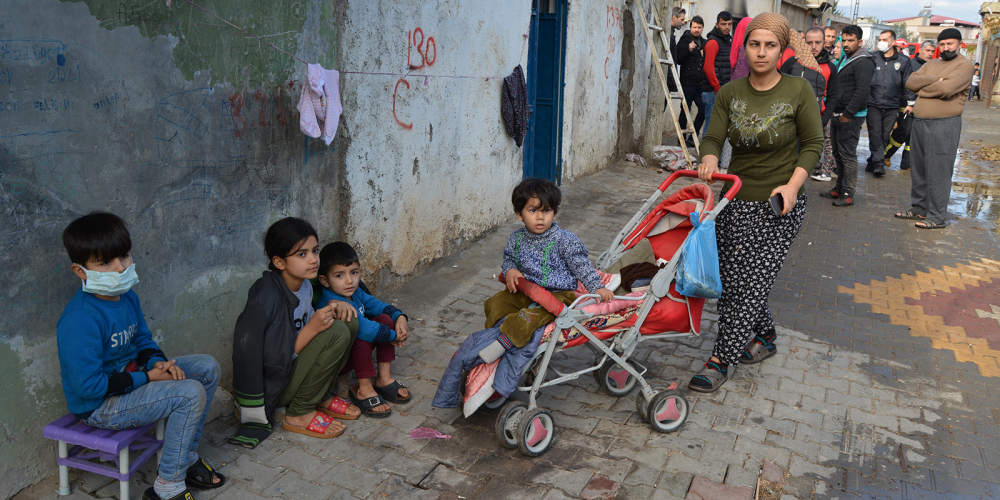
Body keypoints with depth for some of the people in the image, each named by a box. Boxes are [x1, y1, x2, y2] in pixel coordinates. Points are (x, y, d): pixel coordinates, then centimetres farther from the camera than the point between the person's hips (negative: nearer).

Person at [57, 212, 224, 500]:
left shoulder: (127, 296, 1)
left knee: (208, 368, 5)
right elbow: (88, 385, -28)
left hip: (131, 374, 10)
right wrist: (147, 377, -21)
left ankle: (186, 457, 13)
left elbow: (143, 340, 14)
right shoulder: (80, 320, -28)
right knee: (190, 394, -24)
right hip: (97, 405, -9)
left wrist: (157, 362, -8)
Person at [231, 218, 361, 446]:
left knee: (348, 322, -4)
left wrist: (331, 307, -5)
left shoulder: (304, 285, 0)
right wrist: (312, 328, -29)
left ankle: (320, 397, 6)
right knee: (335, 333, -24)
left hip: (292, 369, 8)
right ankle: (298, 414, -10)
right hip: (270, 386, -8)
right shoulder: (265, 298, -25)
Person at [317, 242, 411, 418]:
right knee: (362, 337, -35)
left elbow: (376, 305, 11)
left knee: (385, 318, -5)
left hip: (355, 350, 9)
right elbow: (364, 328, -38)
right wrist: (393, 336, -25)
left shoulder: (355, 293, -2)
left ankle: (384, 378, 0)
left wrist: (400, 317, -7)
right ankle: (364, 390, -18)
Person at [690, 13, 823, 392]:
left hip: (779, 205, -4)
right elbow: (713, 139, -3)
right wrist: (709, 160, -26)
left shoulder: (798, 91, -7)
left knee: (751, 281, -6)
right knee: (730, 279, 5)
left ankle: (723, 359, 3)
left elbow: (813, 144, -2)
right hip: (736, 200, 4)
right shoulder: (730, 94, 1)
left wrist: (793, 185, -15)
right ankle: (765, 337, 31)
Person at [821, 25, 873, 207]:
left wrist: (848, 113, -20)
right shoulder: (845, 59, 17)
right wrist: (835, 112, 16)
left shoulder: (863, 62, -13)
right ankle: (839, 188, 26)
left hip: (851, 117, -10)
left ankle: (848, 194, -1)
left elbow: (862, 91, -21)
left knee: (848, 155, -6)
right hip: (838, 115, 10)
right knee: (838, 153, 15)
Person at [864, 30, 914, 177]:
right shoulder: (873, 58, 5)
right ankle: (878, 162, -5)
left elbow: (907, 83, 9)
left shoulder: (903, 60, 6)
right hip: (873, 103, -1)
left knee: (885, 135, 4)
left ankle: (873, 162, 13)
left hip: (892, 105, 1)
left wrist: (910, 102, 7)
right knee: (875, 134, -7)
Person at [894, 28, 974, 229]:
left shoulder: (964, 65, -4)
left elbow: (946, 88, -20)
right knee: (918, 169, 13)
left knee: (938, 172, -5)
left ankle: (936, 217, 0)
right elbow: (911, 82, 1)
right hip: (919, 122, 7)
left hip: (944, 124, -7)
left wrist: (922, 89, -4)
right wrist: (933, 80, -13)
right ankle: (918, 209, 25)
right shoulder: (931, 64, 17)